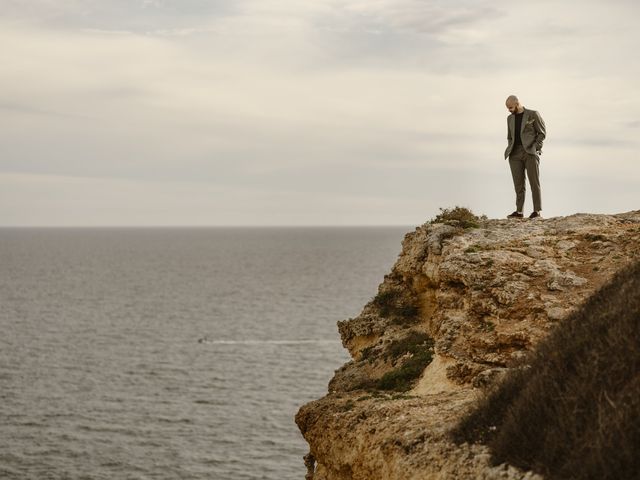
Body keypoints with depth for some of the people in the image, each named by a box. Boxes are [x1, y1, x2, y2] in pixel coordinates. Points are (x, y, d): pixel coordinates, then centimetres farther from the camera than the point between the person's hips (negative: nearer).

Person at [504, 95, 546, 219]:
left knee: (534, 182, -7)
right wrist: (510, 149, 10)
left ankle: (537, 211, -7)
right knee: (518, 184, 0)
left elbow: (542, 132, 1)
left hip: (530, 152, -5)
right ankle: (519, 211, -1)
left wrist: (535, 147, -8)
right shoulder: (510, 118, 18)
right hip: (515, 154, 5)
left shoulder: (533, 114, 2)